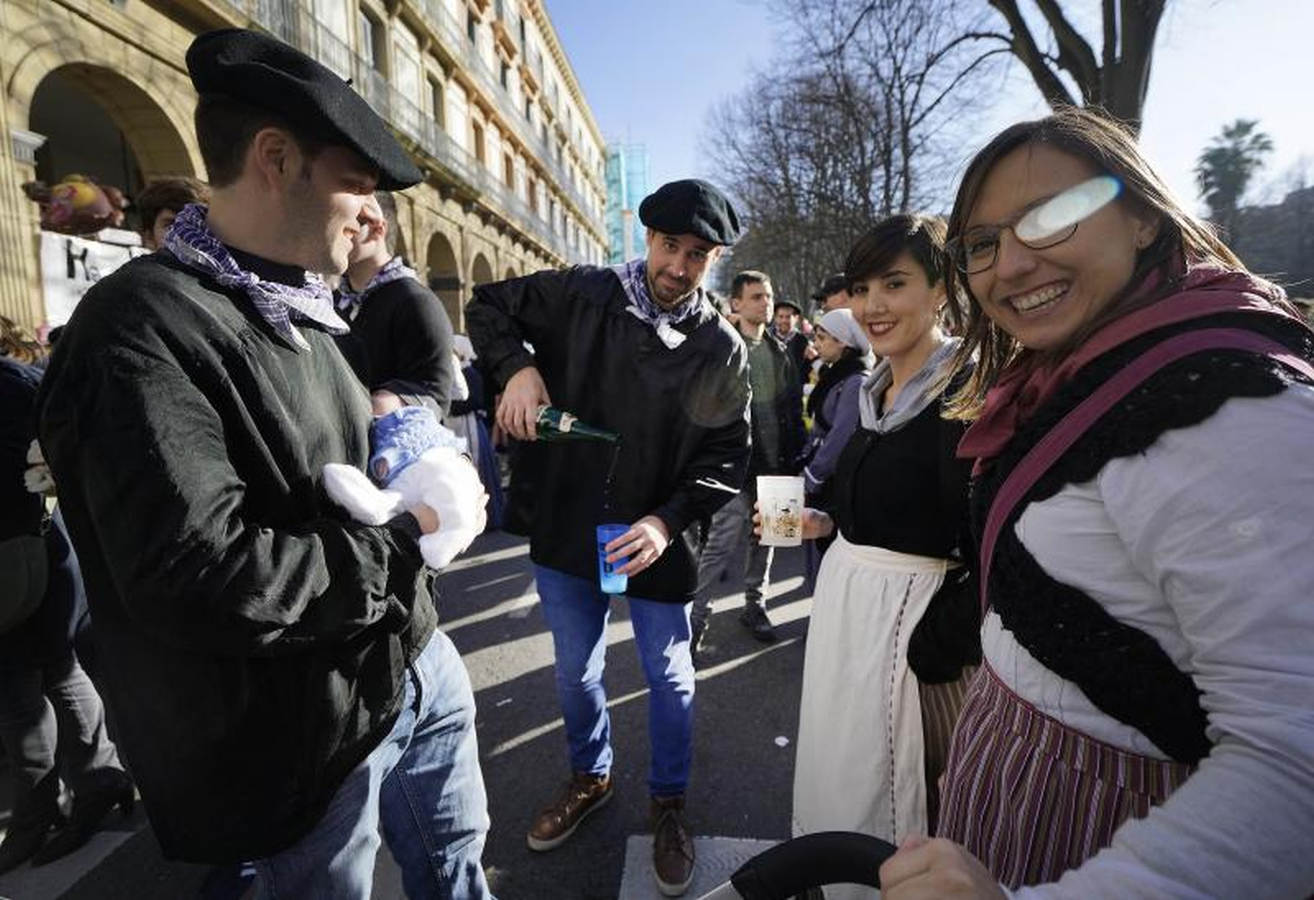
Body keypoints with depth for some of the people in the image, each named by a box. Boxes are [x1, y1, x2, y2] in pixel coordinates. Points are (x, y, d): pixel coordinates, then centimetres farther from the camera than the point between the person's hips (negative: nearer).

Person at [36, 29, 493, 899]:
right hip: (314, 728, -8)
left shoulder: (295, 311, 9)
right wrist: (401, 543, -21)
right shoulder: (144, 327, -22)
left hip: (415, 658, 8)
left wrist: (377, 423, 3)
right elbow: (200, 582, -30)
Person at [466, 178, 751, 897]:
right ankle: (589, 779, 49)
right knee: (576, 671, 20)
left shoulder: (722, 349, -7)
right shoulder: (583, 294, -6)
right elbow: (488, 305, 6)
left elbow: (728, 455, -7)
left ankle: (668, 803, 42)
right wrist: (517, 367, -12)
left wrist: (668, 520, -21)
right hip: (566, 529, 2)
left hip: (657, 541, -1)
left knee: (669, 677, 14)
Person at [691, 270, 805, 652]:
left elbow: (795, 409, 15)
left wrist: (795, 456, 8)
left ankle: (755, 605, 32)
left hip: (775, 464, 7)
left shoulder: (780, 352, 13)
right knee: (721, 544, -5)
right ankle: (697, 614, 10)